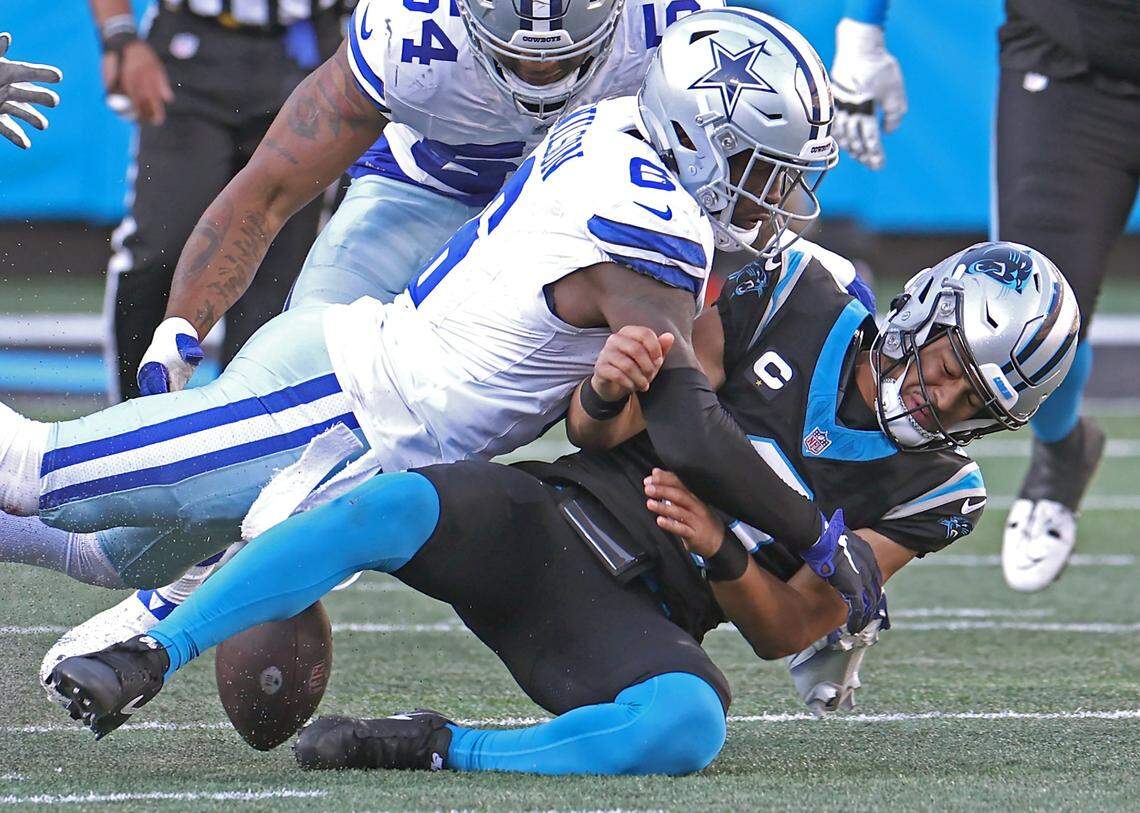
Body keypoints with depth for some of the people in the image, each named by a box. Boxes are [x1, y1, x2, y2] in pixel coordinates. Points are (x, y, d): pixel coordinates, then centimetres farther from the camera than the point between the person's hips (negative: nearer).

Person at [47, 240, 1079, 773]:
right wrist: (611, 390, -21)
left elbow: (787, 632, 3)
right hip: (551, 517, 0)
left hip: (642, 618, 0)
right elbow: (601, 431, 4)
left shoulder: (931, 495, 5)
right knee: (393, 506, -32)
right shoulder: (799, 300, 3)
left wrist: (720, 555, -18)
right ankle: (142, 662, -30)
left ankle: (437, 748, -26)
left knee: (688, 727, -37)